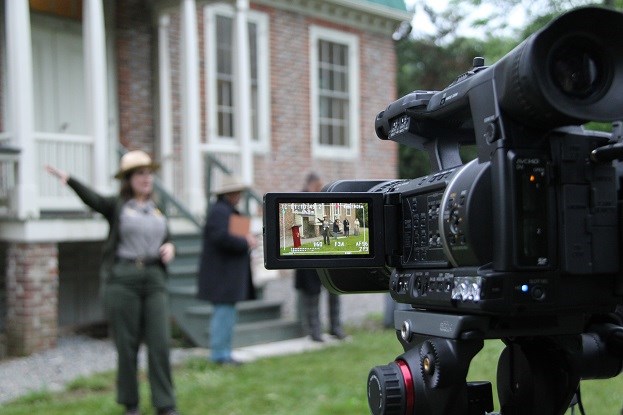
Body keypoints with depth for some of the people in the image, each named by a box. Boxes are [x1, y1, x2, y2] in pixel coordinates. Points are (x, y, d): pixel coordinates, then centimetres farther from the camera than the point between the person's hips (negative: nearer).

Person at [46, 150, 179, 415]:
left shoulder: (157, 211, 17)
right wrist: (68, 179, -34)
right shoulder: (116, 207, 4)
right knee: (127, 344, 2)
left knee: (160, 343, -2)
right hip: (123, 279, -3)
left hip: (154, 279, 3)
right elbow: (91, 198, -15)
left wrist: (169, 249, 0)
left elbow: (166, 242, 25)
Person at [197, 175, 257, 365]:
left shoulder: (229, 211, 20)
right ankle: (219, 354, -2)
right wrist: (246, 243, -17)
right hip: (222, 273, -11)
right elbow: (221, 236, -26)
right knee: (224, 311, -8)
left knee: (227, 313, 13)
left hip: (228, 274, 11)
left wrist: (247, 238, 5)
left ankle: (223, 353, 19)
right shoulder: (219, 211, -15)